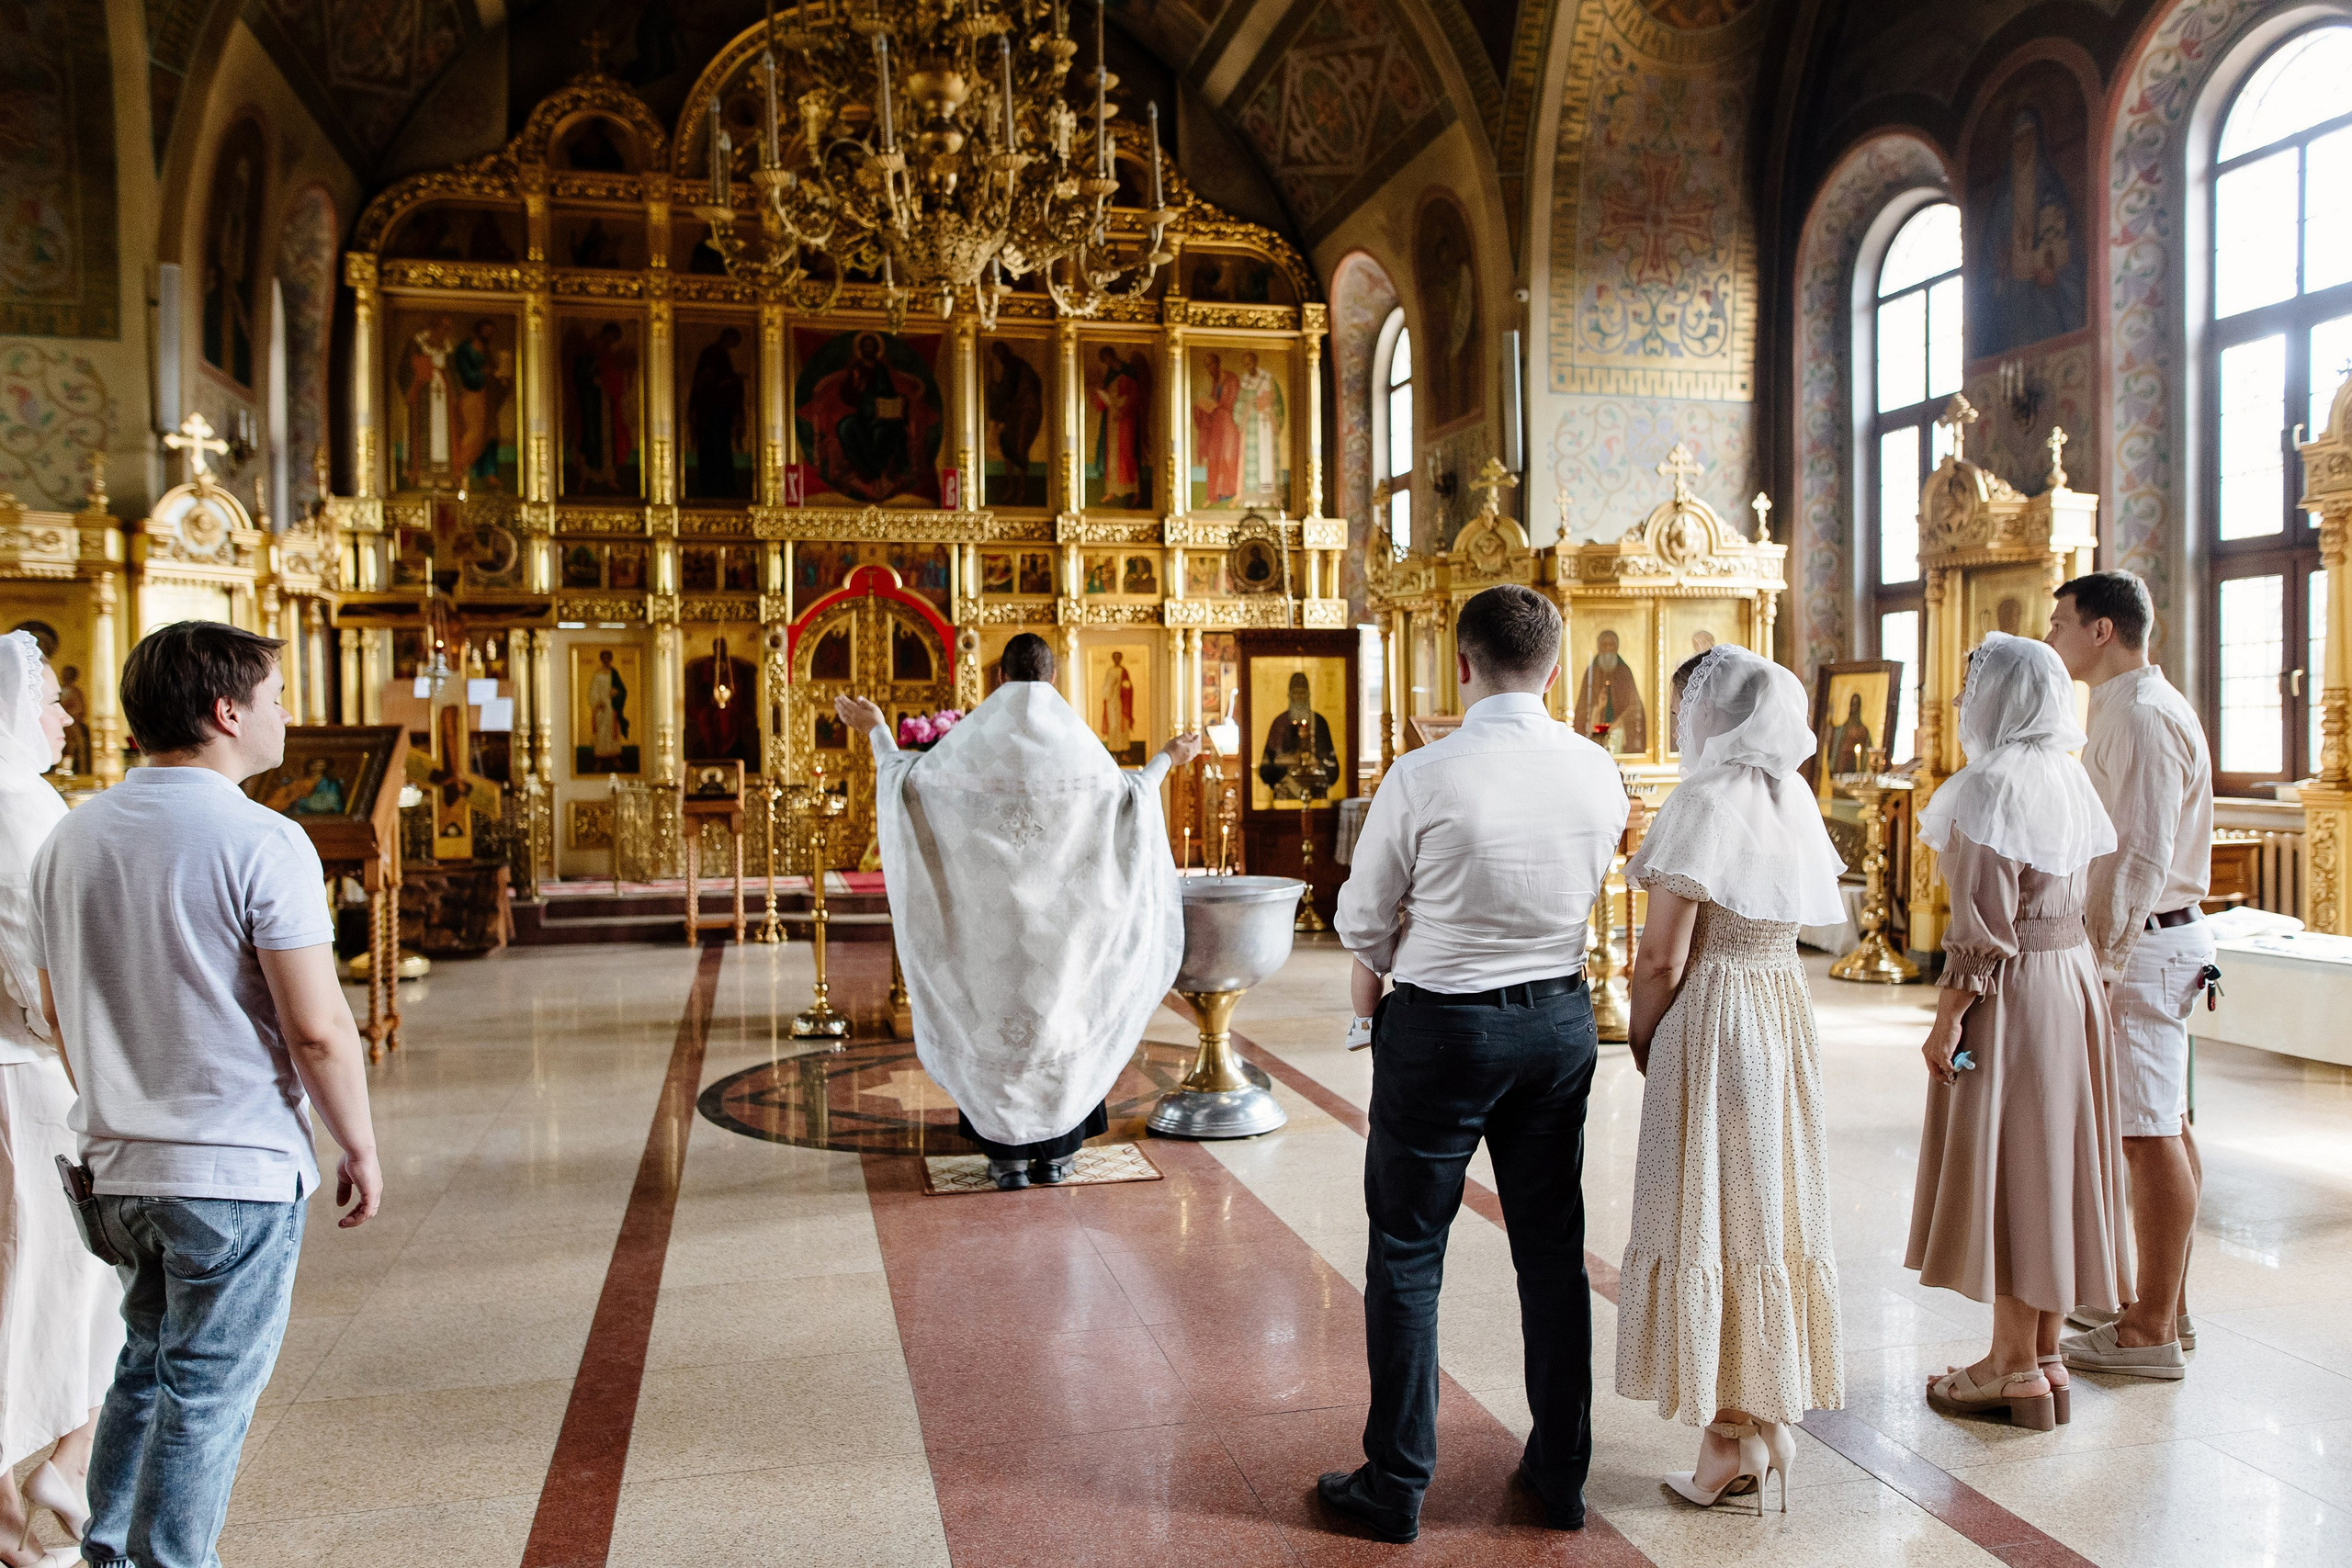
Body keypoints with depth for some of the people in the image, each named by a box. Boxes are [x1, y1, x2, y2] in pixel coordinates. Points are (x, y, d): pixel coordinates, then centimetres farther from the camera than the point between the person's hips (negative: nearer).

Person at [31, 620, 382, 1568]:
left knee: (143, 1373, 22)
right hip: (239, 1169, -7)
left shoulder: (70, 841, 6)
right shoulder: (261, 841, -17)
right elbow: (317, 1029, -19)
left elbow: (58, 1016, 14)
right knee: (205, 1394, 6)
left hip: (117, 1168, 7)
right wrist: (360, 1148, -6)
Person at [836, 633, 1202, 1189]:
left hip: (993, 905, 0)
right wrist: (1166, 760, 21)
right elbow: (1127, 791, 4)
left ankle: (1007, 1154, 7)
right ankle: (1055, 1152, 10)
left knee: (995, 1017, 7)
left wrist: (875, 731, 18)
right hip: (1059, 907, 0)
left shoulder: (975, 733, -3)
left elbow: (908, 776, 2)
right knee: (1058, 1014, 9)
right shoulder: (1075, 735, -2)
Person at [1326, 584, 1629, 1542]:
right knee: (1553, 1248, 16)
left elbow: (1361, 923, -7)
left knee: (1407, 1254, 8)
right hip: (1561, 1018, 5)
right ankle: (1561, 1474, 29)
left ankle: (1395, 1487, 18)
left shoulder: (1423, 777, -18)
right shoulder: (1599, 772, -4)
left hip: (1440, 1029, -4)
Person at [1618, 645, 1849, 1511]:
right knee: (1772, 1205, 15)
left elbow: (1664, 958, -18)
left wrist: (1639, 1038, -1)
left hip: (1710, 1021, -8)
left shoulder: (1704, 800, -17)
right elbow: (1790, 918, 13)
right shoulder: (1796, 797, 7)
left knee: (1710, 1217, 3)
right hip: (1784, 1009, 8)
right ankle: (1775, 1418, 26)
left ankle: (1731, 1445, 12)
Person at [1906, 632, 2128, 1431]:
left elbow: (1985, 925, -20)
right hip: (2072, 973, 9)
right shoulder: (2069, 775, 9)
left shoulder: (1992, 783, -18)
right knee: (2053, 1159, 13)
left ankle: (2015, 1366, 10)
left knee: (2004, 1164, 0)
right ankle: (2044, 1352, 23)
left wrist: (1948, 1018, -16)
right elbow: (2082, 892, 12)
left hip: (2013, 988, -9)